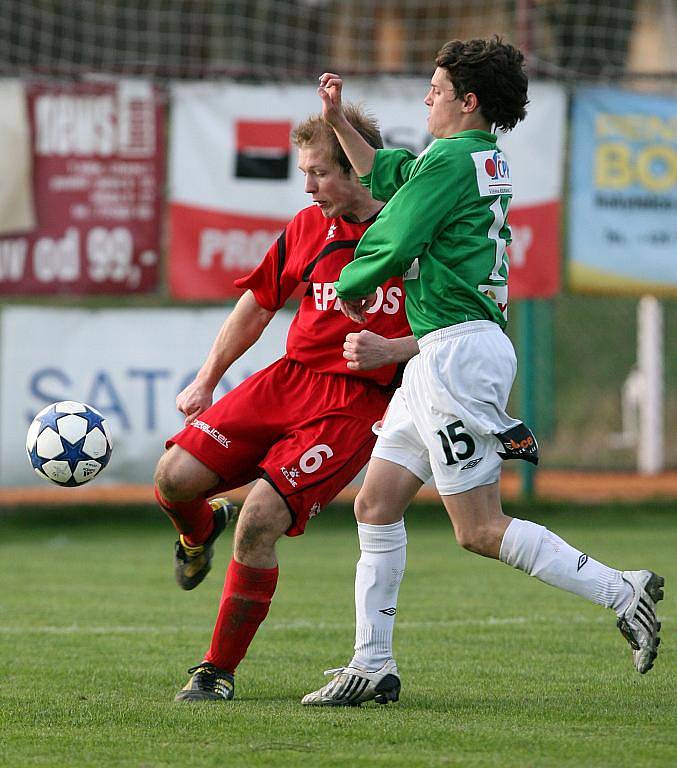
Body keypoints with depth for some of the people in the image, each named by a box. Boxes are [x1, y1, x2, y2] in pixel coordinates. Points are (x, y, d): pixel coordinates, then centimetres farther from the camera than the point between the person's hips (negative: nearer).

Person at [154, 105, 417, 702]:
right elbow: (259, 304, 22)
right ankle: (202, 530, 27)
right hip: (289, 379, 5)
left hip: (357, 401, -5)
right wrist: (206, 382, 21)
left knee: (259, 523, -20)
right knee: (174, 476, -12)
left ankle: (220, 671, -5)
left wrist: (390, 351, -19)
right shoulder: (308, 228, 10)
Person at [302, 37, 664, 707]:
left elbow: (391, 244, -16)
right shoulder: (486, 160, 16)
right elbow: (385, 175, 31)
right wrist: (337, 122, 22)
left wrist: (349, 285, 4)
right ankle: (372, 665, 11)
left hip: (458, 351, -10)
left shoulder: (451, 161, -14)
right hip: (441, 357, 10)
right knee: (376, 503, 9)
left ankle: (620, 592, -6)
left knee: (480, 531, -9)